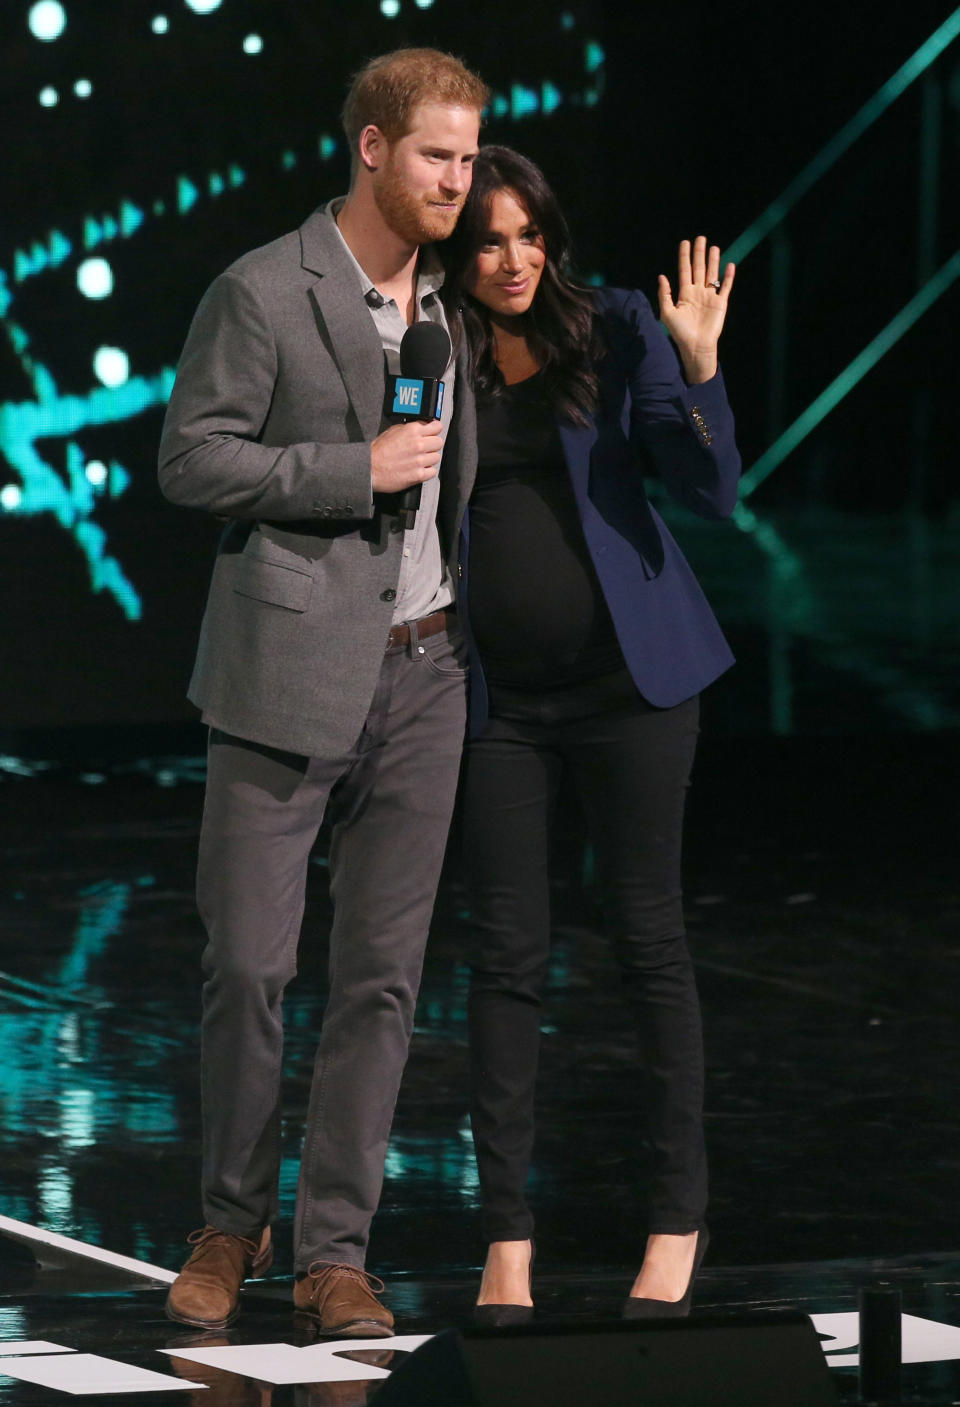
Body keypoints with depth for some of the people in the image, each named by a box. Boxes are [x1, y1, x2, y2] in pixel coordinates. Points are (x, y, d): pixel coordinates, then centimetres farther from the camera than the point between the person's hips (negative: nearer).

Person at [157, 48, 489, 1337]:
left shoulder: (451, 301, 11)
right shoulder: (264, 294, -7)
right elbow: (191, 461, -10)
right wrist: (355, 471, -16)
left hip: (424, 673, 5)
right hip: (292, 674, -5)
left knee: (381, 976, 4)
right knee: (249, 962, -3)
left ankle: (335, 1250, 10)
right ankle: (231, 1226, 15)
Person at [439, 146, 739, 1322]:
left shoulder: (616, 332, -2)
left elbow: (714, 492, -6)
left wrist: (699, 365, -19)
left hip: (626, 672, -1)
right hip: (498, 693, 1)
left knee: (649, 938, 3)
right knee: (507, 953, 2)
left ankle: (678, 1219, 13)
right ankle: (506, 1236, 6)